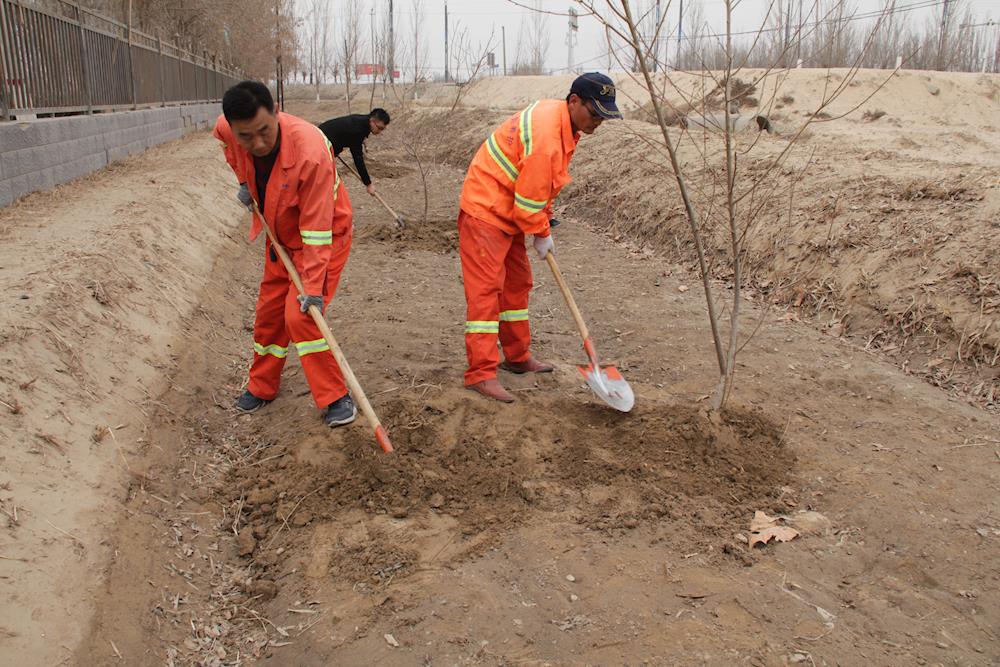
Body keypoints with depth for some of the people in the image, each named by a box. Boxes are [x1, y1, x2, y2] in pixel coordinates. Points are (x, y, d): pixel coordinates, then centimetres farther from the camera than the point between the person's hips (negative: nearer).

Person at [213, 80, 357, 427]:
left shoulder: (311, 151, -38)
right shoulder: (226, 129, -20)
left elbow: (316, 227, -33)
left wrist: (314, 286, -30)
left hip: (325, 236, -6)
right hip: (281, 235, 6)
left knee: (300, 315, -15)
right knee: (269, 311, 14)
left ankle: (335, 397, -1)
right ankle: (261, 387, 34)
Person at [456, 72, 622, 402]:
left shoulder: (565, 125, 5)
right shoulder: (545, 134, -27)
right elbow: (529, 198, -23)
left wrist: (546, 221, 13)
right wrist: (542, 235, -9)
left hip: (509, 213, 11)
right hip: (485, 211, -10)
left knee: (517, 283, 16)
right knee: (485, 288, -11)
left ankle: (517, 357, 29)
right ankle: (481, 373, -10)